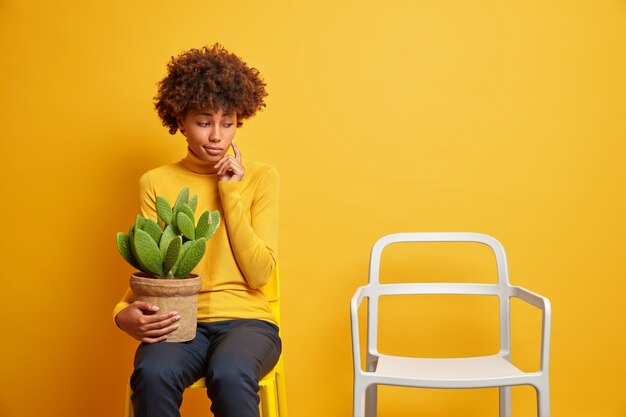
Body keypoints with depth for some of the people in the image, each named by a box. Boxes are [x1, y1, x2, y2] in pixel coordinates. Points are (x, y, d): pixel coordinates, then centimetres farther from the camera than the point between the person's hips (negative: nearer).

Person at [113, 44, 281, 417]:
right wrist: (125, 312, -16)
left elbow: (260, 274, -5)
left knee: (229, 373, -35)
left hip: (246, 319, -1)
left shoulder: (261, 177, 2)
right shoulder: (156, 183, 6)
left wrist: (230, 193, -8)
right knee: (153, 373, -32)